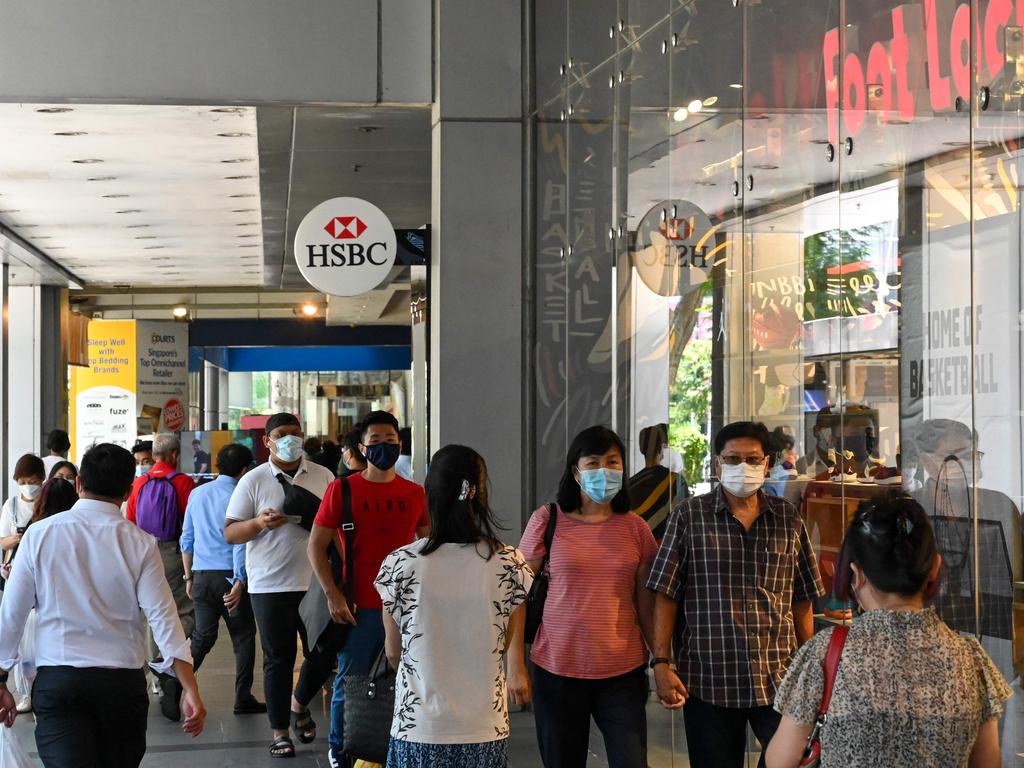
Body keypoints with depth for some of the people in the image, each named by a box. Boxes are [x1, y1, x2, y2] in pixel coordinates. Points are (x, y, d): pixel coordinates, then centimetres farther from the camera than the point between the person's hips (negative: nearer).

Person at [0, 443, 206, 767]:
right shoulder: (140, 544, -2)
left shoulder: (39, 534, -1)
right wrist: (190, 689, -10)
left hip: (56, 680, -1)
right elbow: (163, 617, -9)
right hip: (122, 682, 1)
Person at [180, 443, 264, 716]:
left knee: (202, 637, 12)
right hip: (229, 575, -5)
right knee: (243, 637, 7)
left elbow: (187, 539, 14)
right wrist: (239, 582, -14)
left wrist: (189, 577, 20)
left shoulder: (197, 494, 9)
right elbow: (240, 542, -14)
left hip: (202, 576, 5)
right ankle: (243, 698, 8)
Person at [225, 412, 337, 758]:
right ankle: (280, 732, 16)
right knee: (278, 660, 4)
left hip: (317, 583, 3)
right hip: (271, 586, -3)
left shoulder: (323, 477, 7)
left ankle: (299, 704, 33)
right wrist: (259, 523, -21)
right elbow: (230, 533, -3)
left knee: (324, 654, 5)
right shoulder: (253, 480, -2)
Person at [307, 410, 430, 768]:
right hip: (361, 608, -2)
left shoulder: (414, 493, 7)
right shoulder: (343, 489, -2)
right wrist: (332, 595, -10)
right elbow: (316, 545, -1)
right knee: (349, 684, 4)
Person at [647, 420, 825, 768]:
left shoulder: (788, 518, 6)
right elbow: (666, 595, -1)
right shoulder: (689, 516, -1)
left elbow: (802, 600, 10)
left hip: (779, 679, 2)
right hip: (708, 681, -1)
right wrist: (662, 664, -8)